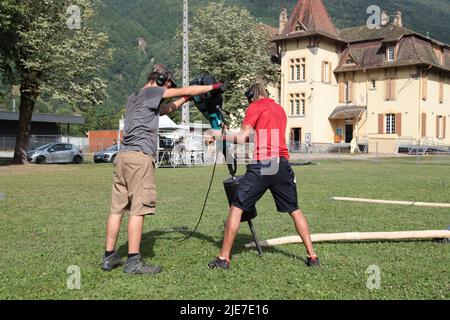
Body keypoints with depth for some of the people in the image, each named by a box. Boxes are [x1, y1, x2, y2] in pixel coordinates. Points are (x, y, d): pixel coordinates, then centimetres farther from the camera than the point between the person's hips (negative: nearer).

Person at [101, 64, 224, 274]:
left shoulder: (134, 98, 25)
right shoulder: (151, 92, 0)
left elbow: (165, 109, 34)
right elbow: (186, 90, 2)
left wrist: (187, 99, 31)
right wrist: (214, 87, 12)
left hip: (123, 155, 9)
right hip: (140, 157, -9)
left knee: (117, 208, 8)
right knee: (138, 209, -8)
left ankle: (109, 257, 11)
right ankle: (133, 261, -7)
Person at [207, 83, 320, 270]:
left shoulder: (255, 107, 4)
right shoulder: (280, 109, 24)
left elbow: (242, 138, -2)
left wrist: (221, 136, 11)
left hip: (262, 164, -5)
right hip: (282, 163, 6)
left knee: (237, 208, 3)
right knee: (294, 210, 16)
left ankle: (224, 258, 3)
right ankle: (312, 256, 16)